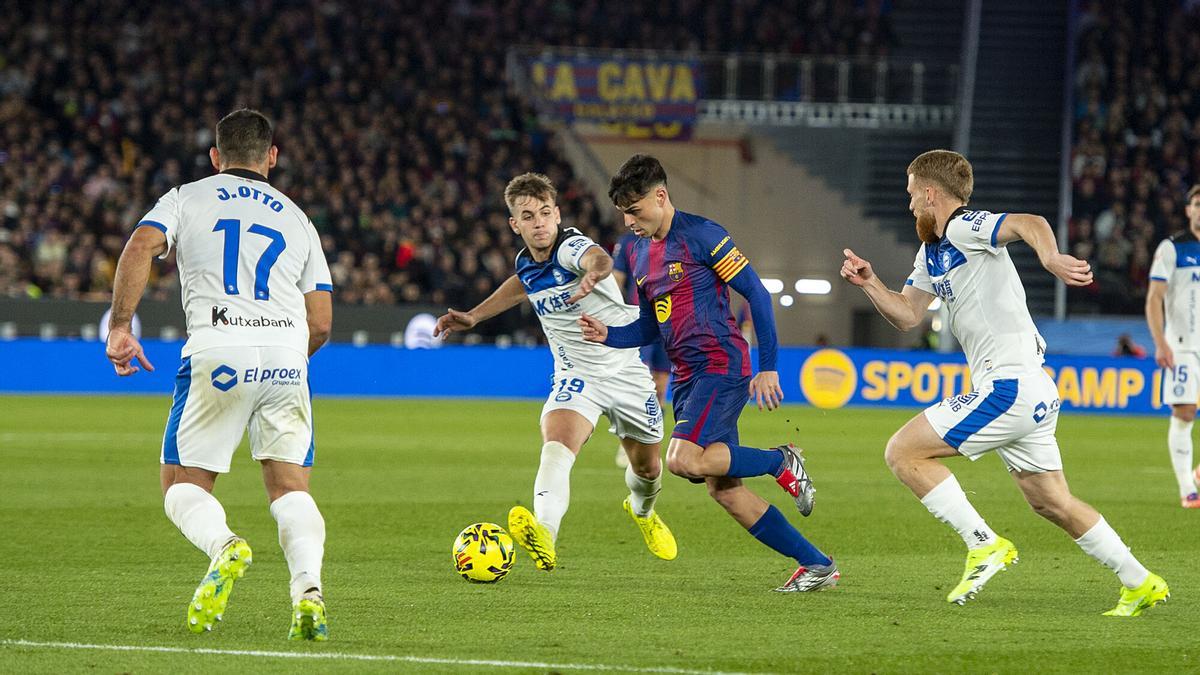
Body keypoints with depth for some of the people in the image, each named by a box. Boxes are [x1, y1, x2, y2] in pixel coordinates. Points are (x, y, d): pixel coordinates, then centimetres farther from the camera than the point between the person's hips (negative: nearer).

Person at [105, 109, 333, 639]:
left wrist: (120, 327, -2)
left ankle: (223, 545, -25)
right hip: (286, 350, 2)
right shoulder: (296, 218, 24)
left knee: (183, 485, 8)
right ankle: (308, 590, -18)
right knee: (291, 487, 8)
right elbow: (321, 322, 18)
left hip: (217, 350, -2)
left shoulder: (187, 199, 17)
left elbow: (140, 248, -3)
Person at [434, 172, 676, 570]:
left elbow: (599, 259, -49)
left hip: (627, 370, -3)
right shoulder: (526, 264, -1)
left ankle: (642, 511, 51)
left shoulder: (570, 247, -22)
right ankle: (544, 536, -50)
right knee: (556, 447, -28)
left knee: (647, 468, 14)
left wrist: (595, 272, -74)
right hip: (576, 375, 3)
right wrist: (473, 317, 19)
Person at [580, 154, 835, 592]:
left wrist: (767, 367, -12)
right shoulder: (640, 252, 14)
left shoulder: (700, 235, -10)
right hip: (687, 377, 9)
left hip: (722, 366, -9)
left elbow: (756, 294, -10)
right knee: (722, 487, 3)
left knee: (683, 460, -26)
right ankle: (816, 565, 10)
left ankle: (781, 463, -3)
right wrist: (608, 335, 2)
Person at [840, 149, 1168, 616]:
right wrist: (869, 283, 8)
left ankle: (984, 544, -12)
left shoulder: (966, 229, -12)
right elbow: (906, 315, 25)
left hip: (1011, 386, -10)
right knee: (1052, 503, 17)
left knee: (903, 452, -10)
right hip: (1031, 391, 10)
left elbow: (1029, 223, -31)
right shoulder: (931, 251, 18)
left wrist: (1050, 258, -52)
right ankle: (1139, 584, 23)